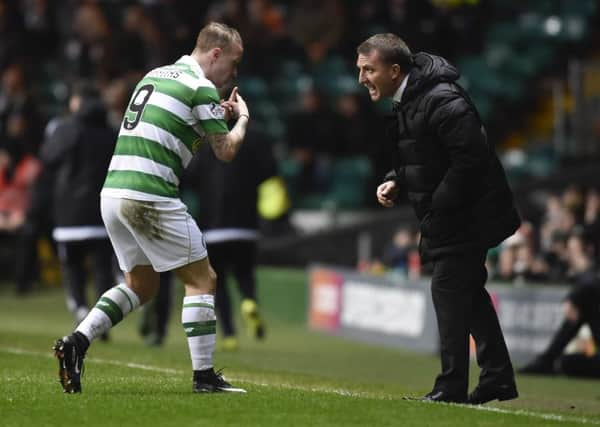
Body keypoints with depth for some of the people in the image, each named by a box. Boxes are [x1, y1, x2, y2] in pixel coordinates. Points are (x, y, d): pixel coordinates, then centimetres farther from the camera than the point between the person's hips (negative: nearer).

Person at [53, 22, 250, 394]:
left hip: (114, 192, 8)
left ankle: (77, 341, 3)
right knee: (202, 280, 4)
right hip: (150, 198, -8)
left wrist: (219, 115, 24)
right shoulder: (201, 87, -6)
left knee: (141, 285, 20)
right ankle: (204, 376, 1)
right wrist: (242, 118, 18)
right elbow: (226, 151, -1)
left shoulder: (155, 76, 19)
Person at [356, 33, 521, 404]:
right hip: (448, 216, 10)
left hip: (466, 215, -10)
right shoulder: (408, 99, 8)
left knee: (449, 292, -8)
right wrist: (397, 181, 2)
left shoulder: (442, 102, -24)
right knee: (468, 291, 15)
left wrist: (437, 208, -21)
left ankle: (452, 388, -4)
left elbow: (470, 158, -28)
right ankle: (498, 379, 22)